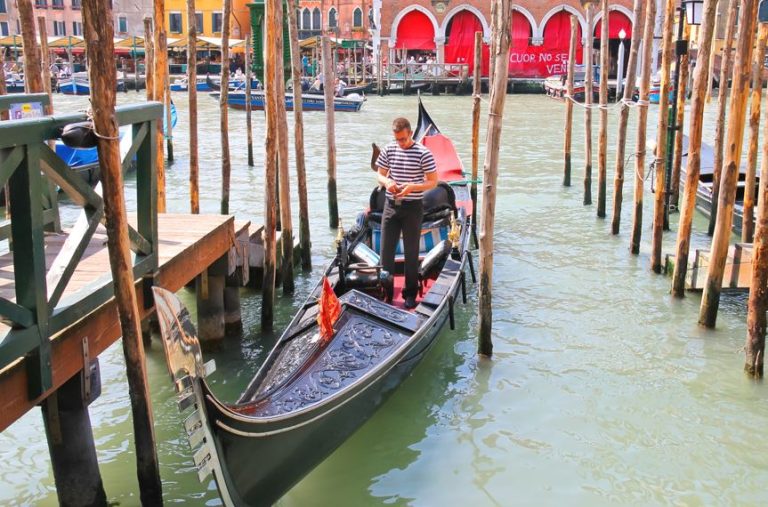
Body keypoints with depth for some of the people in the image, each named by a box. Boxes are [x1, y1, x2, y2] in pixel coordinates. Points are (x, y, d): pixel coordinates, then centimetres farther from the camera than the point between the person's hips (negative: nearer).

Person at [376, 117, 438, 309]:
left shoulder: (423, 154, -11)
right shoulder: (388, 150, 1)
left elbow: (433, 182, -8)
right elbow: (380, 175, 10)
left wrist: (412, 187, -24)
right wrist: (387, 181, -14)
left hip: (412, 208, -3)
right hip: (391, 206, 4)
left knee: (411, 251, 6)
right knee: (386, 249, 7)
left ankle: (411, 293, 18)